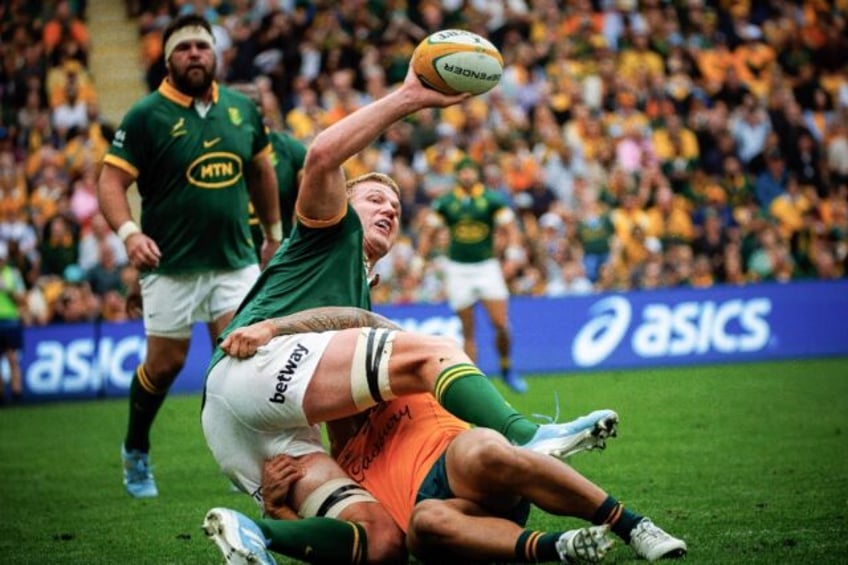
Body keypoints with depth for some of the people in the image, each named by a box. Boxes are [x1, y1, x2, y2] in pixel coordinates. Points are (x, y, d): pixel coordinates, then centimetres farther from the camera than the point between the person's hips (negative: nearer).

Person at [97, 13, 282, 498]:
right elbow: (111, 182, -12)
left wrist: (274, 233, 23)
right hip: (171, 264, -3)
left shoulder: (241, 108, 5)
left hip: (236, 259, 3)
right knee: (166, 363, 5)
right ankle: (136, 452, 29)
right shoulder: (147, 116, -8)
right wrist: (129, 232, -29)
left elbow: (261, 170, 19)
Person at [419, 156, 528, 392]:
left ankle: (506, 368, 12)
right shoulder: (445, 202, 2)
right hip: (458, 269, 1)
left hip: (486, 266, -1)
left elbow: (510, 228, -3)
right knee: (468, 332, 1)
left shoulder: (492, 199, -1)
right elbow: (428, 231, 7)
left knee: (501, 324, -11)